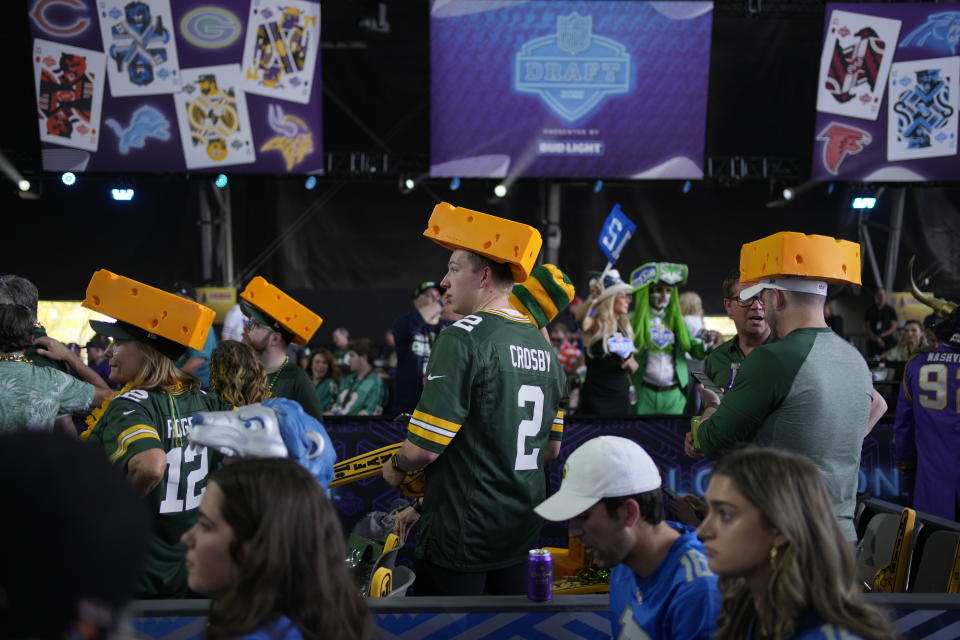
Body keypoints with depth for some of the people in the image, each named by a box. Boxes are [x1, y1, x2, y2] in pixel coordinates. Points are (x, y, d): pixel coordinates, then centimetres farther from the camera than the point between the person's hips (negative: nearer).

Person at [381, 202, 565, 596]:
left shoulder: (464, 337, -16)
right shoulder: (544, 346, 7)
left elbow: (425, 446, -19)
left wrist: (397, 467, 1)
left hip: (462, 535, -7)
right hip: (523, 532, 7)